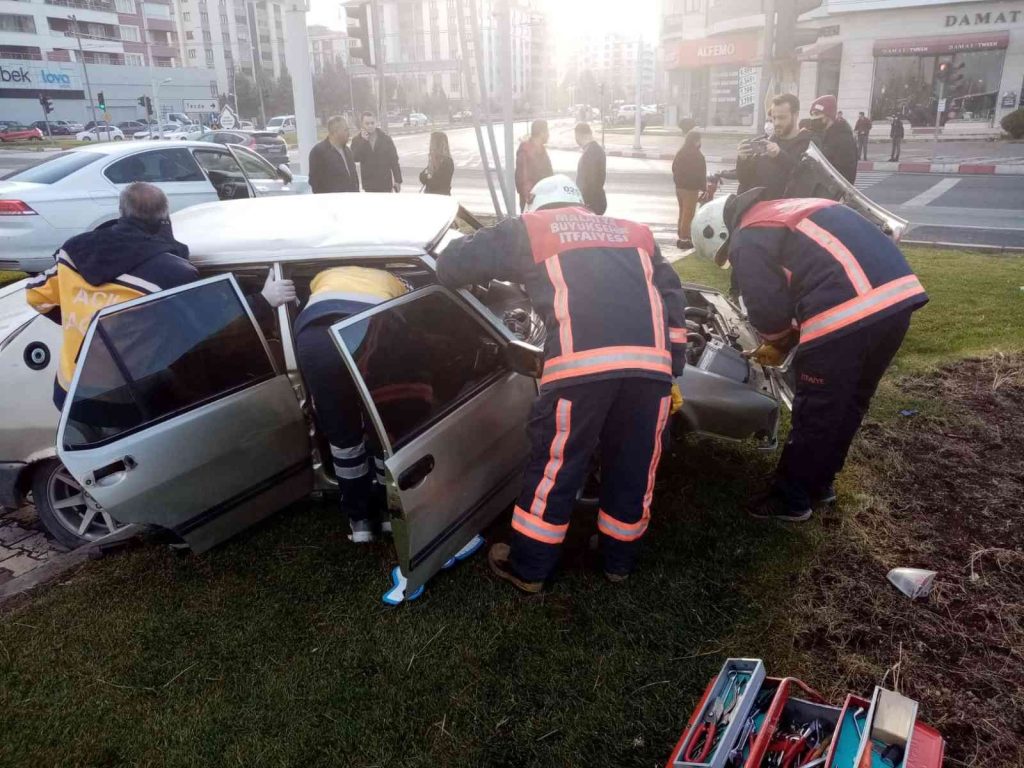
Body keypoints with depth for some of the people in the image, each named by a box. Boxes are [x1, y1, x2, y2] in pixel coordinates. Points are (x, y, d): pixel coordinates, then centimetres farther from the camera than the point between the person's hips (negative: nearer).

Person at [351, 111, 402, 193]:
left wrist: (397, 180, -5)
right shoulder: (357, 141, 3)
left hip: (385, 183, -1)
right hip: (369, 185, 1)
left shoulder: (385, 139, 2)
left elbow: (394, 160, 0)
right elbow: (356, 158, -14)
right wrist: (363, 140, -19)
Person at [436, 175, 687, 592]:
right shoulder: (634, 232, 32)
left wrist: (470, 241, 43)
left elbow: (451, 265, 20)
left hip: (582, 363, -4)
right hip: (650, 362, 4)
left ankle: (528, 568, 27)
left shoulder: (529, 229, 20)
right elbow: (672, 299, 26)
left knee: (555, 467, 11)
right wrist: (671, 371, 26)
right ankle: (619, 560, 39)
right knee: (633, 467, 20)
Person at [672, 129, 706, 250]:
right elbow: (700, 173, -15)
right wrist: (703, 187, -9)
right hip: (691, 187, -8)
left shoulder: (680, 153, 9)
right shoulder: (696, 155, -16)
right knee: (688, 214, -3)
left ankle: (682, 236, 22)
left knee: (683, 212, 17)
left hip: (679, 186, 8)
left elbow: (674, 168, 15)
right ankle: (684, 239, -2)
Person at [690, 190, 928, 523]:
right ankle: (819, 483, 39)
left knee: (815, 411, 8)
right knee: (848, 404, 23)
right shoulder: (783, 215, 30)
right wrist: (785, 344, 32)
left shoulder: (747, 242, 2)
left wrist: (776, 343, 20)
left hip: (849, 313, -9)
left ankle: (790, 499, 23)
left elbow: (768, 308, -2)